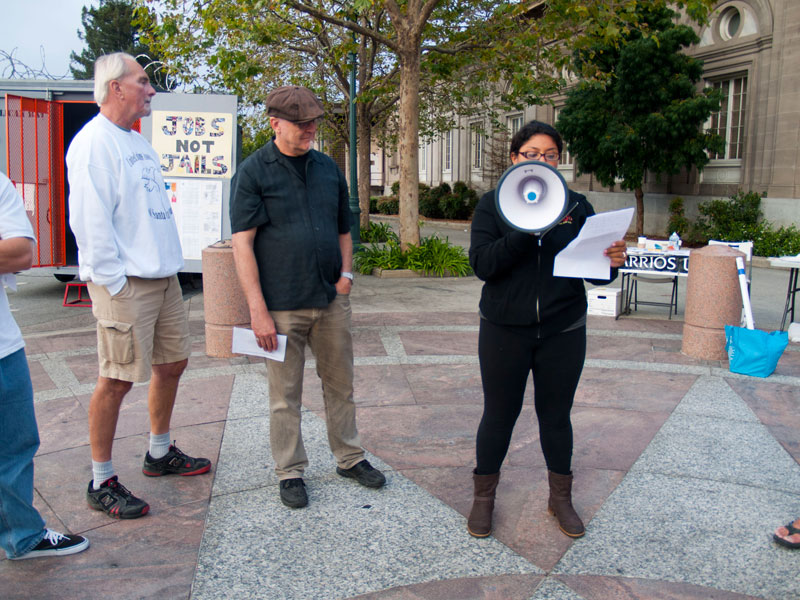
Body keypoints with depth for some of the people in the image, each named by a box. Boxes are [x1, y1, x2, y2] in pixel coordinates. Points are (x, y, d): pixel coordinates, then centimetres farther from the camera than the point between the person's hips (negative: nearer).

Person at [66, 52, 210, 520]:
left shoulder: (138, 143, 18)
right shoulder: (94, 143, -11)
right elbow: (90, 219, -17)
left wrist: (170, 262, 16)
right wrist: (113, 281, -18)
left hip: (163, 277, 10)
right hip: (125, 283, -9)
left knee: (172, 363, 16)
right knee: (118, 379, -4)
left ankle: (161, 454, 33)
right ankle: (102, 482, 9)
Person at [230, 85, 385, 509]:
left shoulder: (327, 168, 11)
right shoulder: (254, 172, -5)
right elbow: (242, 244, -11)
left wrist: (346, 273, 4)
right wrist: (258, 311, -16)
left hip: (331, 300, 5)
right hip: (282, 306, -5)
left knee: (341, 385, 15)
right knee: (285, 395, 6)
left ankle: (349, 458, 31)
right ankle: (290, 471, 22)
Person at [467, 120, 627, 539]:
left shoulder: (576, 206, 4)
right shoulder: (493, 205, -1)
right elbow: (482, 264, -14)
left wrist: (612, 262, -21)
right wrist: (527, 231, -25)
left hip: (563, 332, 2)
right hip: (505, 331, -1)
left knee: (556, 415, 13)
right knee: (499, 415, 8)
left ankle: (560, 498, 33)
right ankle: (483, 498, 28)